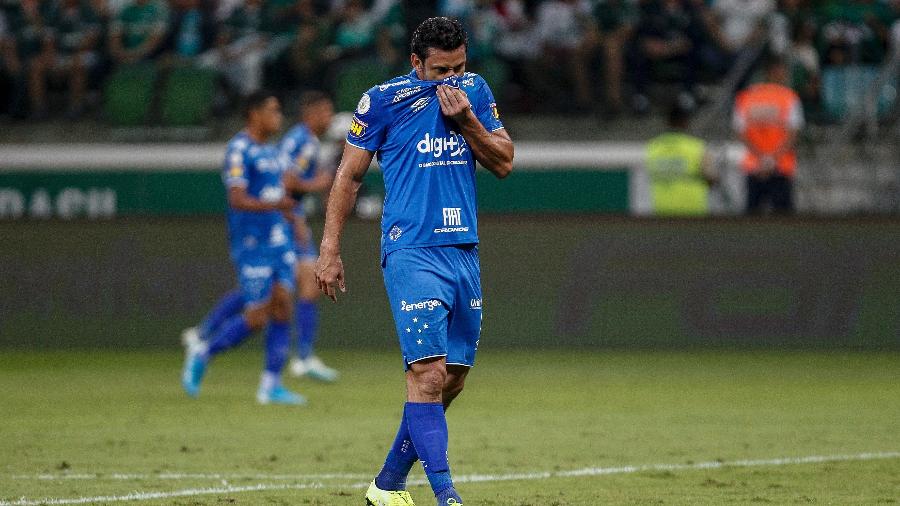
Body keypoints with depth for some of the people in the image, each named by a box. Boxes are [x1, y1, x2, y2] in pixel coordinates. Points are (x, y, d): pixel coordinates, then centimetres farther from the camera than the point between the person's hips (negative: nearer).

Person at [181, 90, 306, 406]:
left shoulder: (271, 151, 15)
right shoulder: (239, 150, -13)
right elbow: (237, 200, -23)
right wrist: (274, 205, -37)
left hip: (278, 242, 8)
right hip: (252, 246, -8)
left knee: (283, 307, -2)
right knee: (257, 317, -7)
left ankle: (271, 386, 0)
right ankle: (202, 354, 12)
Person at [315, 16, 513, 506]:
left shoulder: (475, 92, 10)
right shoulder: (383, 100, -3)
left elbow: (503, 162, 9)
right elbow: (348, 175, 4)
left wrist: (466, 120, -7)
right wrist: (329, 250, 0)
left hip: (464, 252, 5)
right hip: (411, 253, -5)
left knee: (452, 379, 7)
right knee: (428, 372, -17)